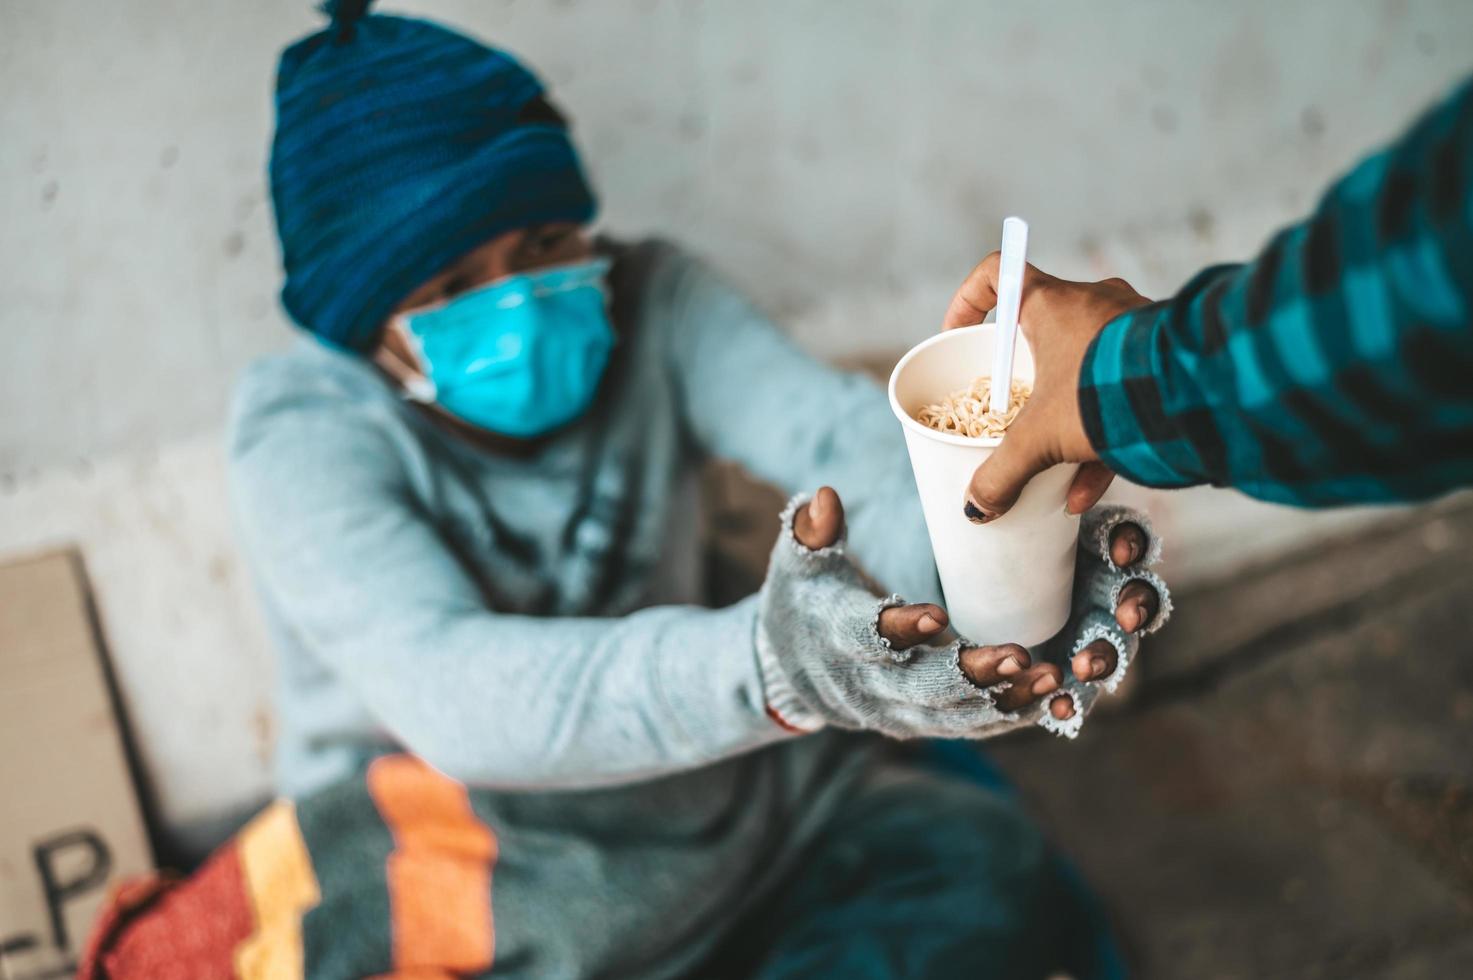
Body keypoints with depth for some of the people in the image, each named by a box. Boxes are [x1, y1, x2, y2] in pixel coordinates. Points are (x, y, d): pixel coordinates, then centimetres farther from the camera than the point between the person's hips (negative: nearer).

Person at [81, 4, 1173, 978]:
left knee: (987, 859, -14)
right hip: (446, 832, -2)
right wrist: (763, 665, -52)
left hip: (678, 772, 3)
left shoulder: (651, 302, -6)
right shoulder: (307, 434, -18)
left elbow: (836, 428, -23)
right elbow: (453, 689, -35)